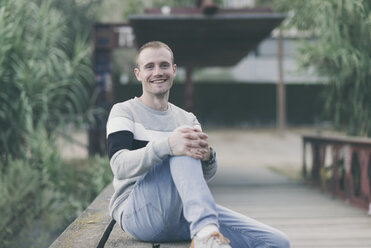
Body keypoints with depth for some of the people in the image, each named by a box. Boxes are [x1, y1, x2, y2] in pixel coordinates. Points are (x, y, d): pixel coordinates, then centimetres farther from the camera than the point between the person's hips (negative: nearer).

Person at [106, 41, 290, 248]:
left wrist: (207, 156, -21)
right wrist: (167, 145, -35)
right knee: (181, 150, -32)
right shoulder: (124, 112, 4)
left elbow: (204, 176, 5)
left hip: (183, 214, 5)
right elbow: (120, 166, -16)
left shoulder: (188, 119, 19)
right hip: (136, 214, -4)